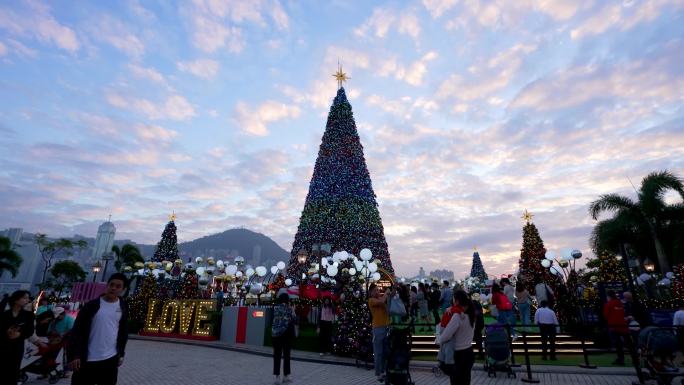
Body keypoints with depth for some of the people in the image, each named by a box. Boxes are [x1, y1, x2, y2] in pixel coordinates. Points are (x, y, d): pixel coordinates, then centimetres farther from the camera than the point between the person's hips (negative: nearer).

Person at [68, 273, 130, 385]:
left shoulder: (123, 307, 2)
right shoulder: (92, 305, -7)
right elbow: (77, 330, -6)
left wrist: (121, 353, 10)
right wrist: (74, 355, -11)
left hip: (111, 359, 3)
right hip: (87, 360, -3)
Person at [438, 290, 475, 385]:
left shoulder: (457, 316, -24)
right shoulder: (470, 313, 0)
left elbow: (445, 336, -26)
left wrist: (439, 340, -4)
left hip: (460, 355, -8)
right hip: (469, 352, 8)